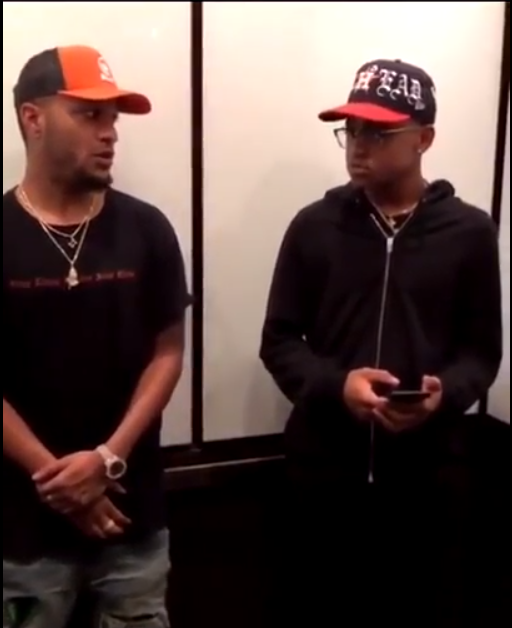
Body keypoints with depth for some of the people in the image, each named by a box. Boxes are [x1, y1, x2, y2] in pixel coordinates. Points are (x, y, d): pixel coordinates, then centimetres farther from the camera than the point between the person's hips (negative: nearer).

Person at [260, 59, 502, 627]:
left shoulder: (469, 231, 1)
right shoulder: (314, 225, 1)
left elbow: (483, 351, 4)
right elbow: (278, 340, 2)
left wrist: (446, 392, -18)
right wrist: (336, 385, -17)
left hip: (427, 470, 0)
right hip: (324, 465, 1)